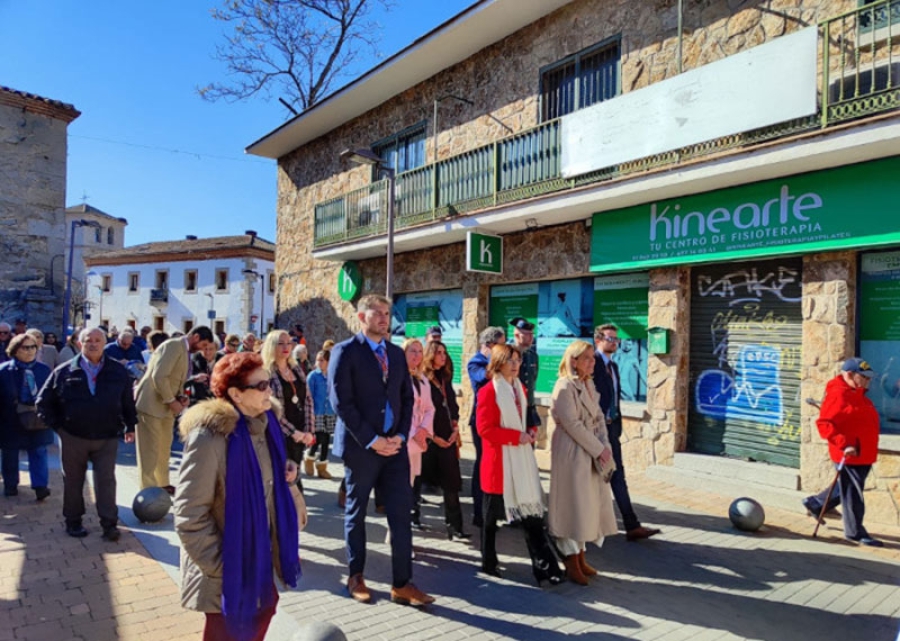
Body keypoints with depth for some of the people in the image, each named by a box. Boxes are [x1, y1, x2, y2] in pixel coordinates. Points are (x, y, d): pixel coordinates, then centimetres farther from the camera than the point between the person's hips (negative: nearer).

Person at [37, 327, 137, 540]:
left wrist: (130, 426, 6)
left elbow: (128, 402, 8)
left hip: (107, 437, 0)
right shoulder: (64, 371, -3)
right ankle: (73, 521, 28)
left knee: (106, 481, 2)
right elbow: (44, 401, 5)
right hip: (72, 437, 0)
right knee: (73, 480, 13)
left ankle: (109, 524, 8)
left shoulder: (118, 371, 0)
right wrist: (57, 425, 0)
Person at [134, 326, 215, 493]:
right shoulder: (173, 346, -18)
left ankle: (162, 484, 26)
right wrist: (172, 401, -19)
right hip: (151, 404, -9)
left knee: (164, 448, 15)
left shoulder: (185, 352, 12)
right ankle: (148, 490, 7)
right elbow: (159, 377, -26)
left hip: (167, 406, 9)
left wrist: (181, 397, 1)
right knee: (150, 449, -1)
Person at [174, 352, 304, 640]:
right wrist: (221, 568, -17)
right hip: (228, 568, -6)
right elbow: (189, 516, -21)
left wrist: (287, 474, -4)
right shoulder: (210, 436, -24)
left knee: (263, 611, 20)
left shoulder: (264, 423, -2)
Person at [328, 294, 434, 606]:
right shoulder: (345, 351, -7)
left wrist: (400, 436, -3)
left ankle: (402, 584, 12)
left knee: (401, 514, 3)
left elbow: (407, 398, 11)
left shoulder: (397, 353, 11)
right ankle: (355, 577, 29)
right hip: (361, 447, -4)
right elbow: (341, 401, -13)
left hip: (394, 445, 5)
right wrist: (371, 440, -16)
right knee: (356, 513, 11)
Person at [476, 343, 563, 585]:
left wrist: (528, 433, 4)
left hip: (522, 458, 6)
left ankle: (543, 565, 5)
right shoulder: (488, 391, -12)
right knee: (492, 513, 8)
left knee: (531, 510, 2)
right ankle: (489, 562, 25)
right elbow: (484, 428, -16)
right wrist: (516, 436, -18)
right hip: (498, 460, -6)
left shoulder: (520, 389, 12)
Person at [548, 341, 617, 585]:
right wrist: (598, 449, -15)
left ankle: (580, 557, 27)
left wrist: (606, 445, -3)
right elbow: (572, 424, -19)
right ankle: (572, 565, 13)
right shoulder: (564, 386, -15)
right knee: (572, 505, 0)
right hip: (572, 454, -9)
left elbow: (599, 418, 12)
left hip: (593, 453, 9)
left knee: (588, 505, 13)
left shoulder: (589, 385, 12)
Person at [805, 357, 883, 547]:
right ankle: (855, 532, 14)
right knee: (853, 493, 1)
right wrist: (844, 445, -29)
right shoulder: (838, 395, -19)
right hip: (849, 456, -10)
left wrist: (869, 448, 21)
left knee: (849, 488, 22)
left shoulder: (858, 394, 13)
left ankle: (816, 502, 37)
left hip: (864, 454, 10)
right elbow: (824, 424, -24)